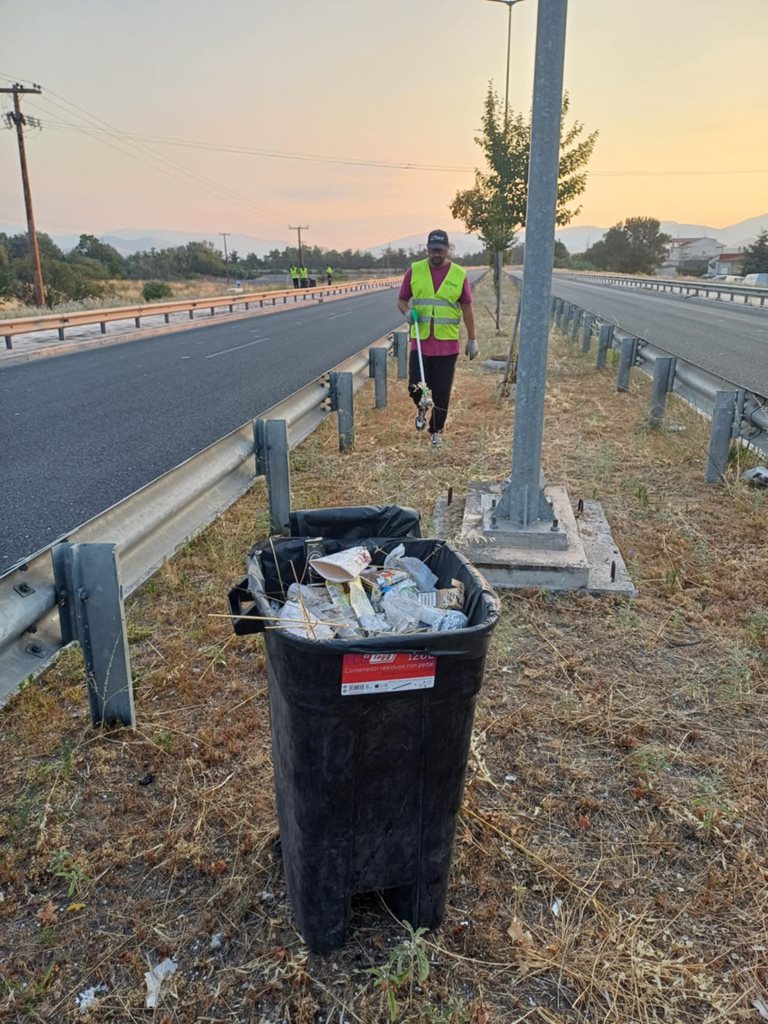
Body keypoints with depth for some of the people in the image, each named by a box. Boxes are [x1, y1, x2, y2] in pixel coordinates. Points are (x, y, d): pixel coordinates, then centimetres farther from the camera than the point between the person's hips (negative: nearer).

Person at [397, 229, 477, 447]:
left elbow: (467, 309, 7)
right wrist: (407, 312, -13)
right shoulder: (414, 270, 3)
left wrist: (472, 340, 7)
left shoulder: (459, 274, 2)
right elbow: (401, 300, 11)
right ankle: (422, 409, 32)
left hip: (447, 344, -1)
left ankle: (437, 431, 20)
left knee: (442, 392, 3)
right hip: (420, 341, 1)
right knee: (415, 386, -2)